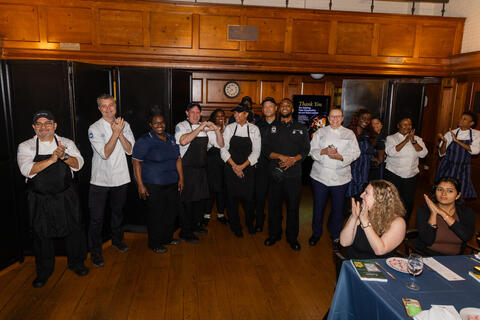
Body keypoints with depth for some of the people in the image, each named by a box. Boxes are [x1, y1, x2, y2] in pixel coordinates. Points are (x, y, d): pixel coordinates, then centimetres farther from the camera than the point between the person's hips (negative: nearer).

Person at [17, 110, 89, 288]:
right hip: (39, 200, -1)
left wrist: (64, 156, -26)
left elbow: (78, 164, -7)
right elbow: (27, 170, -16)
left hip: (66, 198, 1)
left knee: (73, 231, 9)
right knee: (42, 235, 11)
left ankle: (76, 263, 32)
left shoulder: (67, 143, 3)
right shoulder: (26, 146, -1)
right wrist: (52, 159, -26)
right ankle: (44, 271, 31)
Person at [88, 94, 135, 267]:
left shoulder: (124, 124, 2)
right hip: (100, 180, -3)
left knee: (118, 212, 21)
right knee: (97, 217, 2)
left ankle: (117, 240, 42)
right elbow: (105, 153, -19)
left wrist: (120, 133, -18)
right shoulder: (94, 128, -10)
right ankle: (95, 251, 19)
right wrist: (115, 132, -22)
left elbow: (130, 150, -6)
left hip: (120, 177, 4)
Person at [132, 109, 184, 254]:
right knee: (156, 215, 2)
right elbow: (136, 162, -13)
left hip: (172, 184, 6)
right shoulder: (145, 140, -9)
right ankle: (155, 243, 21)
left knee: (171, 212, 14)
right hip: (153, 186, -6)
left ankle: (167, 238, 34)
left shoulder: (171, 138, 10)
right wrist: (140, 185, -17)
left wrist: (181, 178, 11)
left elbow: (178, 159, 15)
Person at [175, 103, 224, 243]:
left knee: (200, 198, 16)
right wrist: (199, 128, -27)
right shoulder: (181, 126, -6)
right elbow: (183, 141, -28)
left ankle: (196, 225, 34)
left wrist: (217, 129, -10)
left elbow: (220, 144, 6)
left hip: (202, 168, 6)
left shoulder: (206, 128, 10)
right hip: (187, 169, -6)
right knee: (187, 201, 1)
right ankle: (185, 231, 14)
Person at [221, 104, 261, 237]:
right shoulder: (229, 128, 2)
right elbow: (224, 149, -1)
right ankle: (235, 226, 22)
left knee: (248, 198, 1)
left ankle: (249, 223, 28)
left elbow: (256, 152, -2)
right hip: (231, 169, 1)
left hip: (247, 168, 0)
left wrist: (242, 166, -10)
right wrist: (234, 166, -10)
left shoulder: (254, 129, 1)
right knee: (232, 197, 3)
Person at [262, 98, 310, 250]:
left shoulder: (301, 128, 9)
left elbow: (305, 150, 2)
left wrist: (293, 159, -15)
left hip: (294, 174, -1)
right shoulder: (272, 128, 10)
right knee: (274, 205, 8)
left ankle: (292, 237, 20)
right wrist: (281, 156, -14)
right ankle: (274, 234, 25)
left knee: (293, 206, 5)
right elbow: (265, 149, 1)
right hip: (275, 173, 1)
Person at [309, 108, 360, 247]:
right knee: (318, 206, 8)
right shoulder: (320, 132, 7)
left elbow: (355, 152, -1)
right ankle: (316, 233, 27)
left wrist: (340, 157, -17)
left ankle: (335, 235, 27)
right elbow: (312, 150, 2)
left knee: (338, 207, 8)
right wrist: (324, 151, -18)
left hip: (340, 177, 0)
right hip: (320, 175, 0)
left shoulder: (349, 134, 6)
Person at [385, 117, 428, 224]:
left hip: (411, 176, 3)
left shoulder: (417, 139, 10)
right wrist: (406, 140, -18)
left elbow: (423, 153, -3)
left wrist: (413, 141, -14)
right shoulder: (391, 138, 0)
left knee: (409, 201, 6)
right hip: (393, 174, -3)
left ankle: (404, 225, 23)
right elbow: (391, 152, -18)